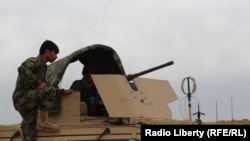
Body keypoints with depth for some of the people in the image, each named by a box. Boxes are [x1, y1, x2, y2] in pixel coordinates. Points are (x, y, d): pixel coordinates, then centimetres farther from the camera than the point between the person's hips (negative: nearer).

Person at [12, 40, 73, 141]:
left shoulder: (42, 66, 24)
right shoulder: (33, 61, -5)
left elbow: (44, 88, 32)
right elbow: (22, 69, -27)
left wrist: (63, 91, 29)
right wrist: (38, 83, -27)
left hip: (29, 101, 9)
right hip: (22, 97, -9)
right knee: (50, 90, -26)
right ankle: (42, 121, -16)